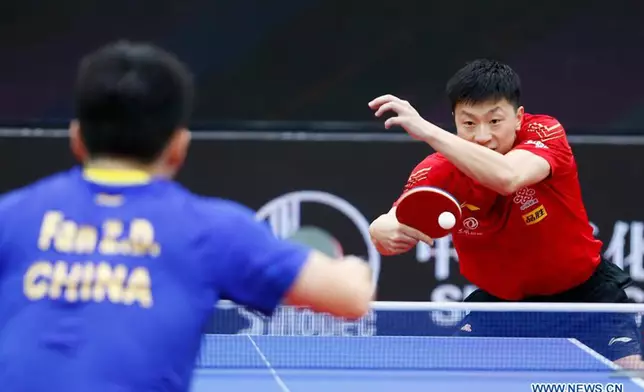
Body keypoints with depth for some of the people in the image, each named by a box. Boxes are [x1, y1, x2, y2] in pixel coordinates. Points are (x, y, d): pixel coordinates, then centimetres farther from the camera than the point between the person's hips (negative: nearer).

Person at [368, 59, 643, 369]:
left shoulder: (546, 133, -25)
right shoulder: (440, 171, -18)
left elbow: (508, 177, -47)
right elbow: (381, 229, -23)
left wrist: (427, 131, -54)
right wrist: (387, 231, -48)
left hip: (583, 293, -2)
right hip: (500, 302, 2)